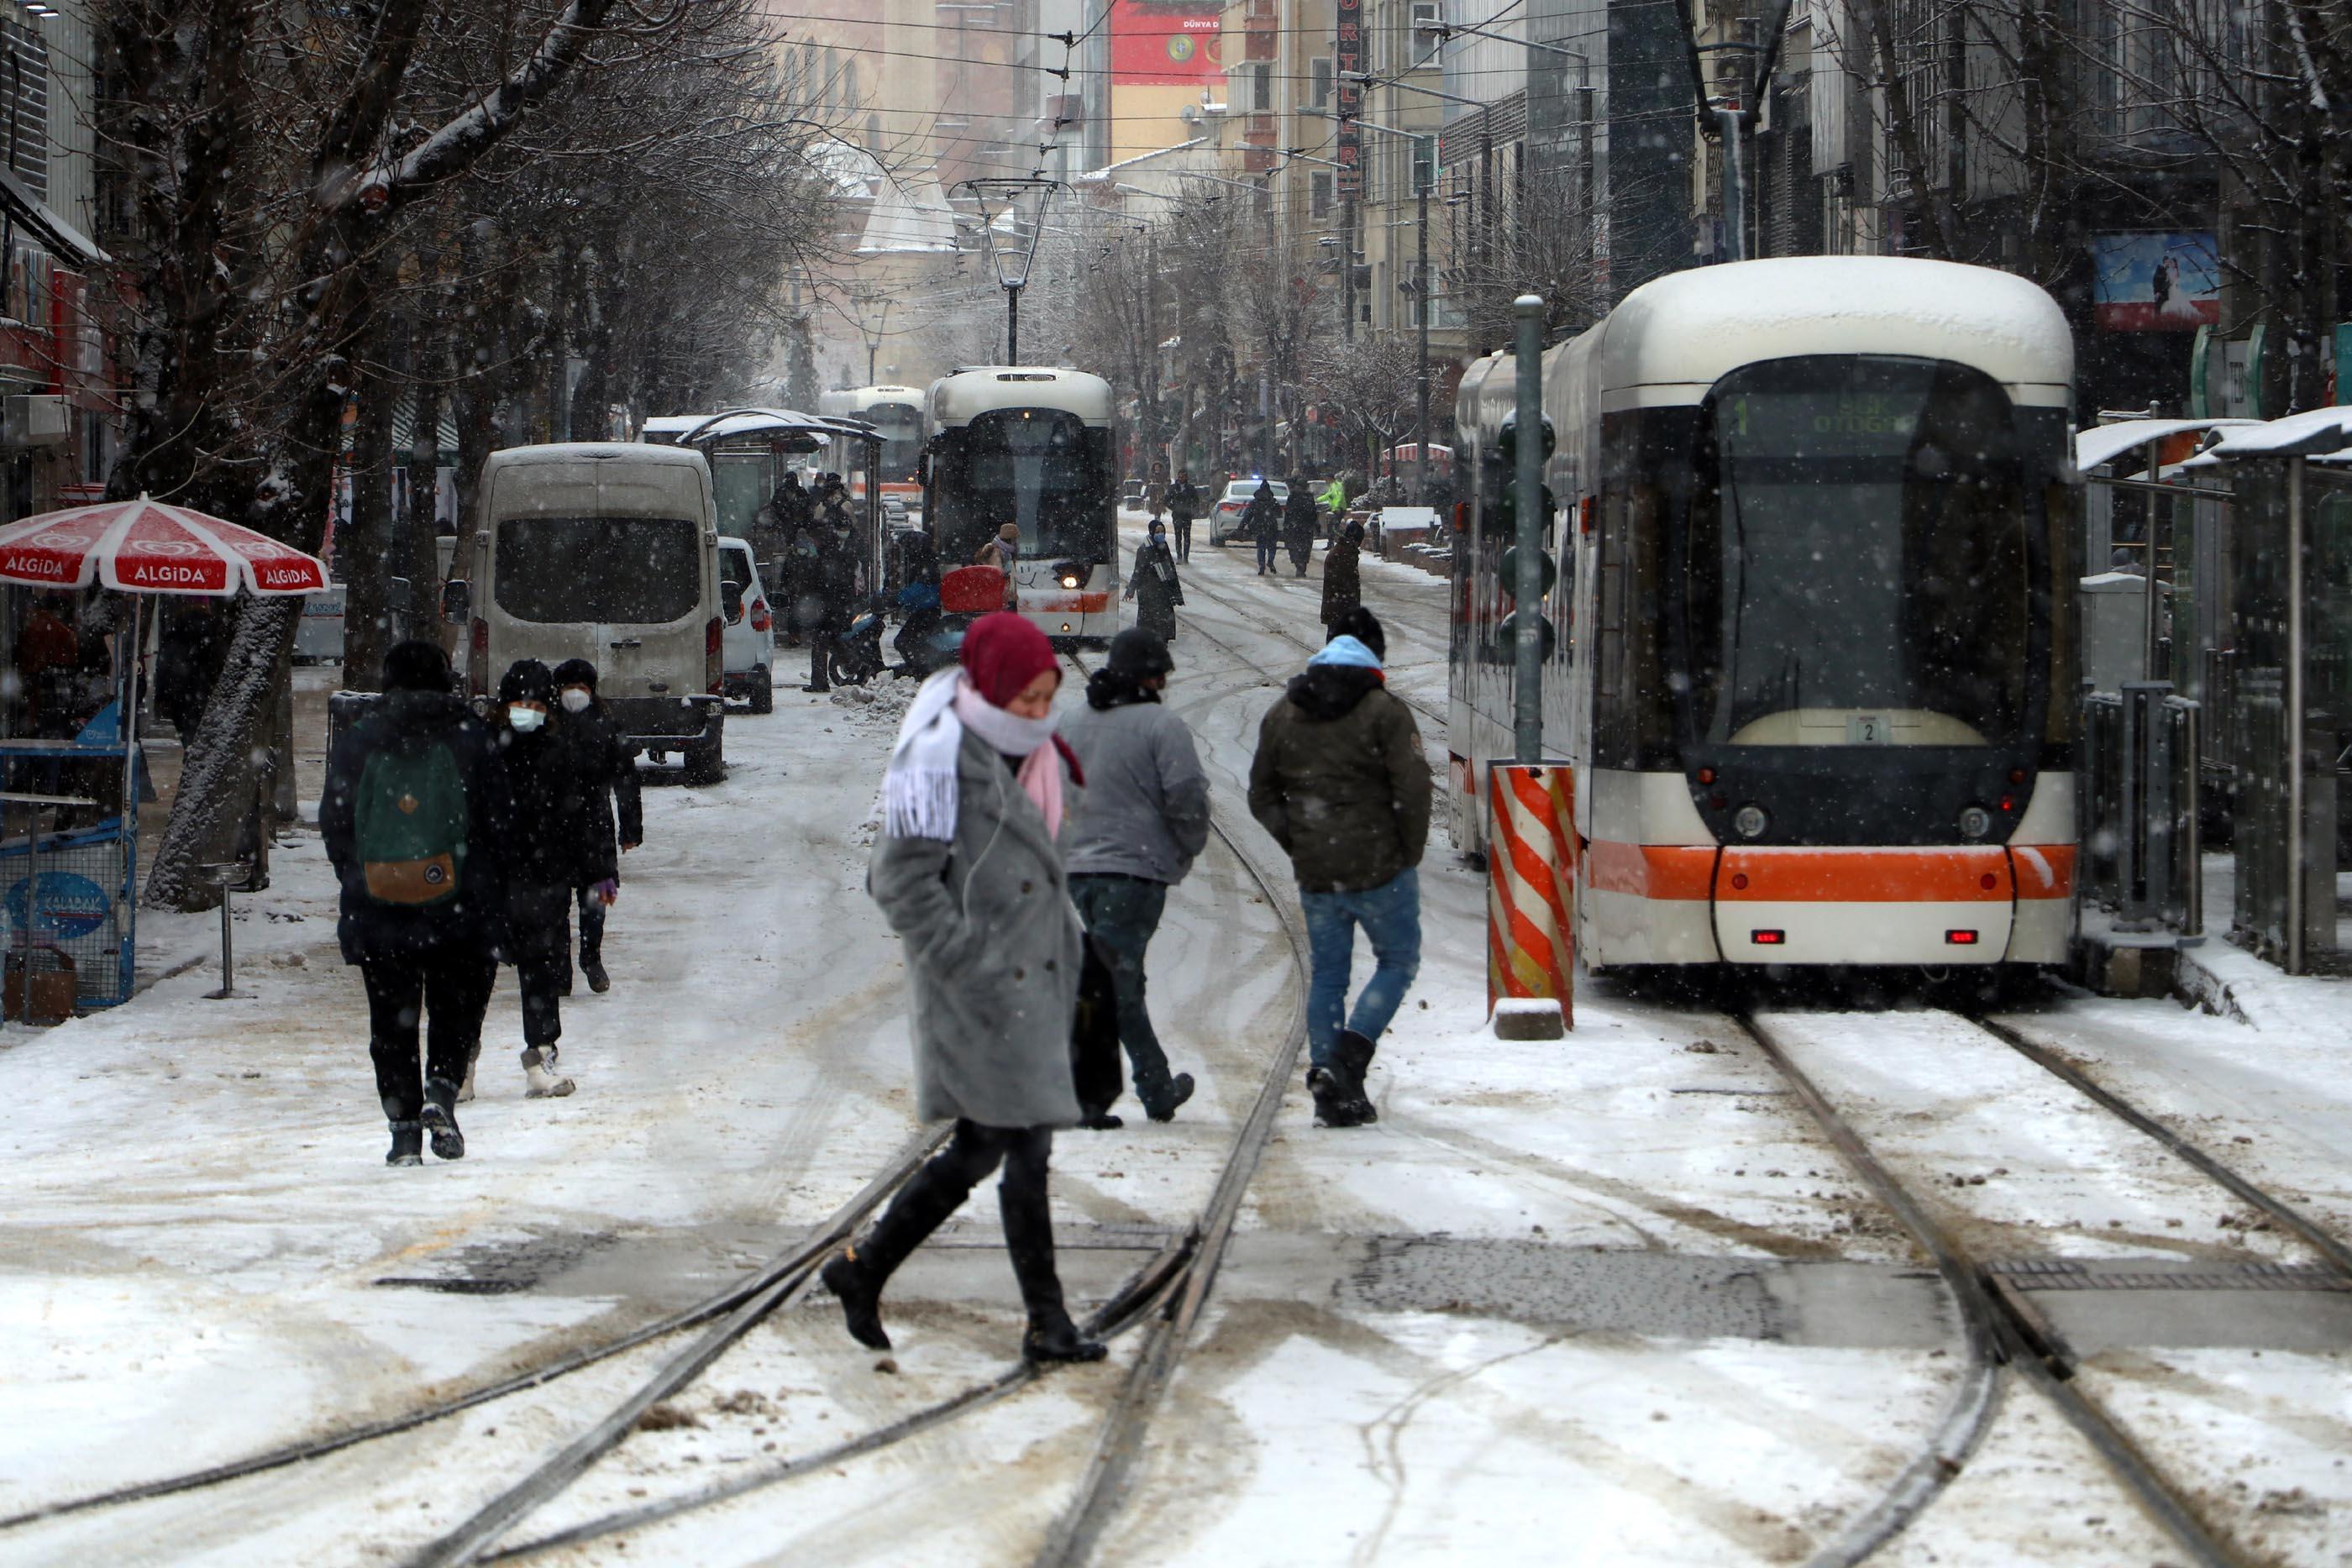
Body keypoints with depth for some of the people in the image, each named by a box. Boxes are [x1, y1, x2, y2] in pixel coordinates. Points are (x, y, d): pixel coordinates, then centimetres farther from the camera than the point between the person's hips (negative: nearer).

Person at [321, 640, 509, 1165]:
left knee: (391, 1022, 8)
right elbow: (495, 821, 1)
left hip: (378, 908, 1)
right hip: (459, 906, -1)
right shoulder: (468, 735, 0)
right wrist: (494, 900, 8)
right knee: (457, 1004, 11)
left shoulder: (357, 742, 5)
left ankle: (404, 1126, 2)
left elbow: (335, 824, 7)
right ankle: (442, 1088, -13)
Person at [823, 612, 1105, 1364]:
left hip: (1033, 981, 9)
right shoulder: (939, 758, -13)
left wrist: (1067, 953, 18)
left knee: (983, 1146, 11)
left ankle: (866, 1266, 22)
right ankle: (1047, 1320, -1)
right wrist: (969, 969, -19)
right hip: (981, 989, -9)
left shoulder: (1036, 754, 14)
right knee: (1025, 1144, -7)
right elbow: (904, 881, -16)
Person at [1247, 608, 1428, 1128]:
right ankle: (1348, 1058, -8)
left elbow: (1261, 796, 12)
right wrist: (1409, 851, -1)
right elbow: (1412, 788, -13)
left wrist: (1299, 845, 13)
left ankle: (1333, 1093, 7)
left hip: (1315, 872, 4)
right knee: (1398, 961, 11)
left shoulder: (1282, 715, 8)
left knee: (1326, 974, 12)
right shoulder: (1384, 711, -8)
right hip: (1379, 867, -4)